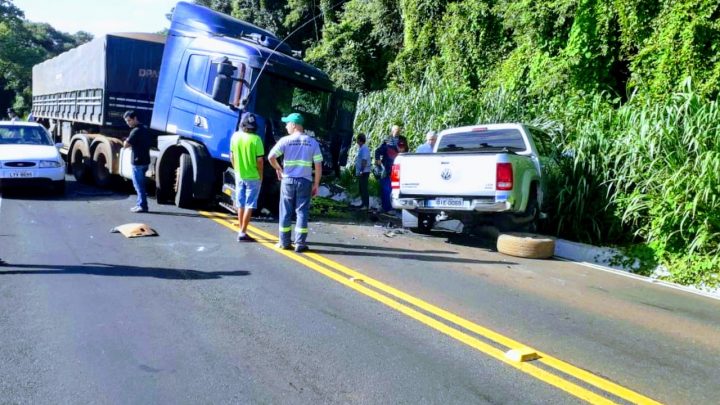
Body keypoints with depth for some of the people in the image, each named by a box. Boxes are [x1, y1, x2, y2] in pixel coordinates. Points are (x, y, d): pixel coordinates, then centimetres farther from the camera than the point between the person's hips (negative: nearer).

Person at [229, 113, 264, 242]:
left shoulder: (235, 136, -3)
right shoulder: (256, 139, -16)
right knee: (249, 206, 2)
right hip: (253, 177, -4)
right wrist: (261, 176, -1)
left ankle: (241, 230, 24)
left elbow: (232, 157, 4)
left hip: (239, 176, 4)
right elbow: (259, 160, -14)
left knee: (240, 204, 16)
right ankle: (242, 233, 1)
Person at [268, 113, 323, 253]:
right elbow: (318, 165, 0)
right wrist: (316, 184, 6)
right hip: (305, 181, 1)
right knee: (302, 212, 4)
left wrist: (278, 169, 10)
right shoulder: (312, 142, 2)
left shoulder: (285, 140, -3)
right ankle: (300, 244, 2)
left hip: (288, 180, 0)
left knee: (286, 212, 9)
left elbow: (271, 157, -8)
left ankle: (284, 242, 15)